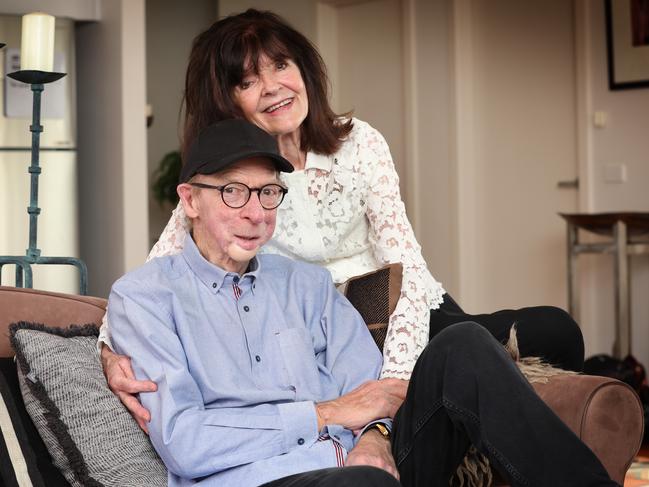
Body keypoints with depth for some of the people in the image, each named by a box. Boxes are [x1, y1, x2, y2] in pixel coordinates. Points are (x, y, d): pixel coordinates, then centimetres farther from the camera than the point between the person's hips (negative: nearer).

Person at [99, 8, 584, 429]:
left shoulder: (358, 143, -8)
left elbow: (405, 265, -14)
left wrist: (393, 385, -29)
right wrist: (113, 350, -31)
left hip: (413, 316, 1)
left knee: (555, 331, -20)